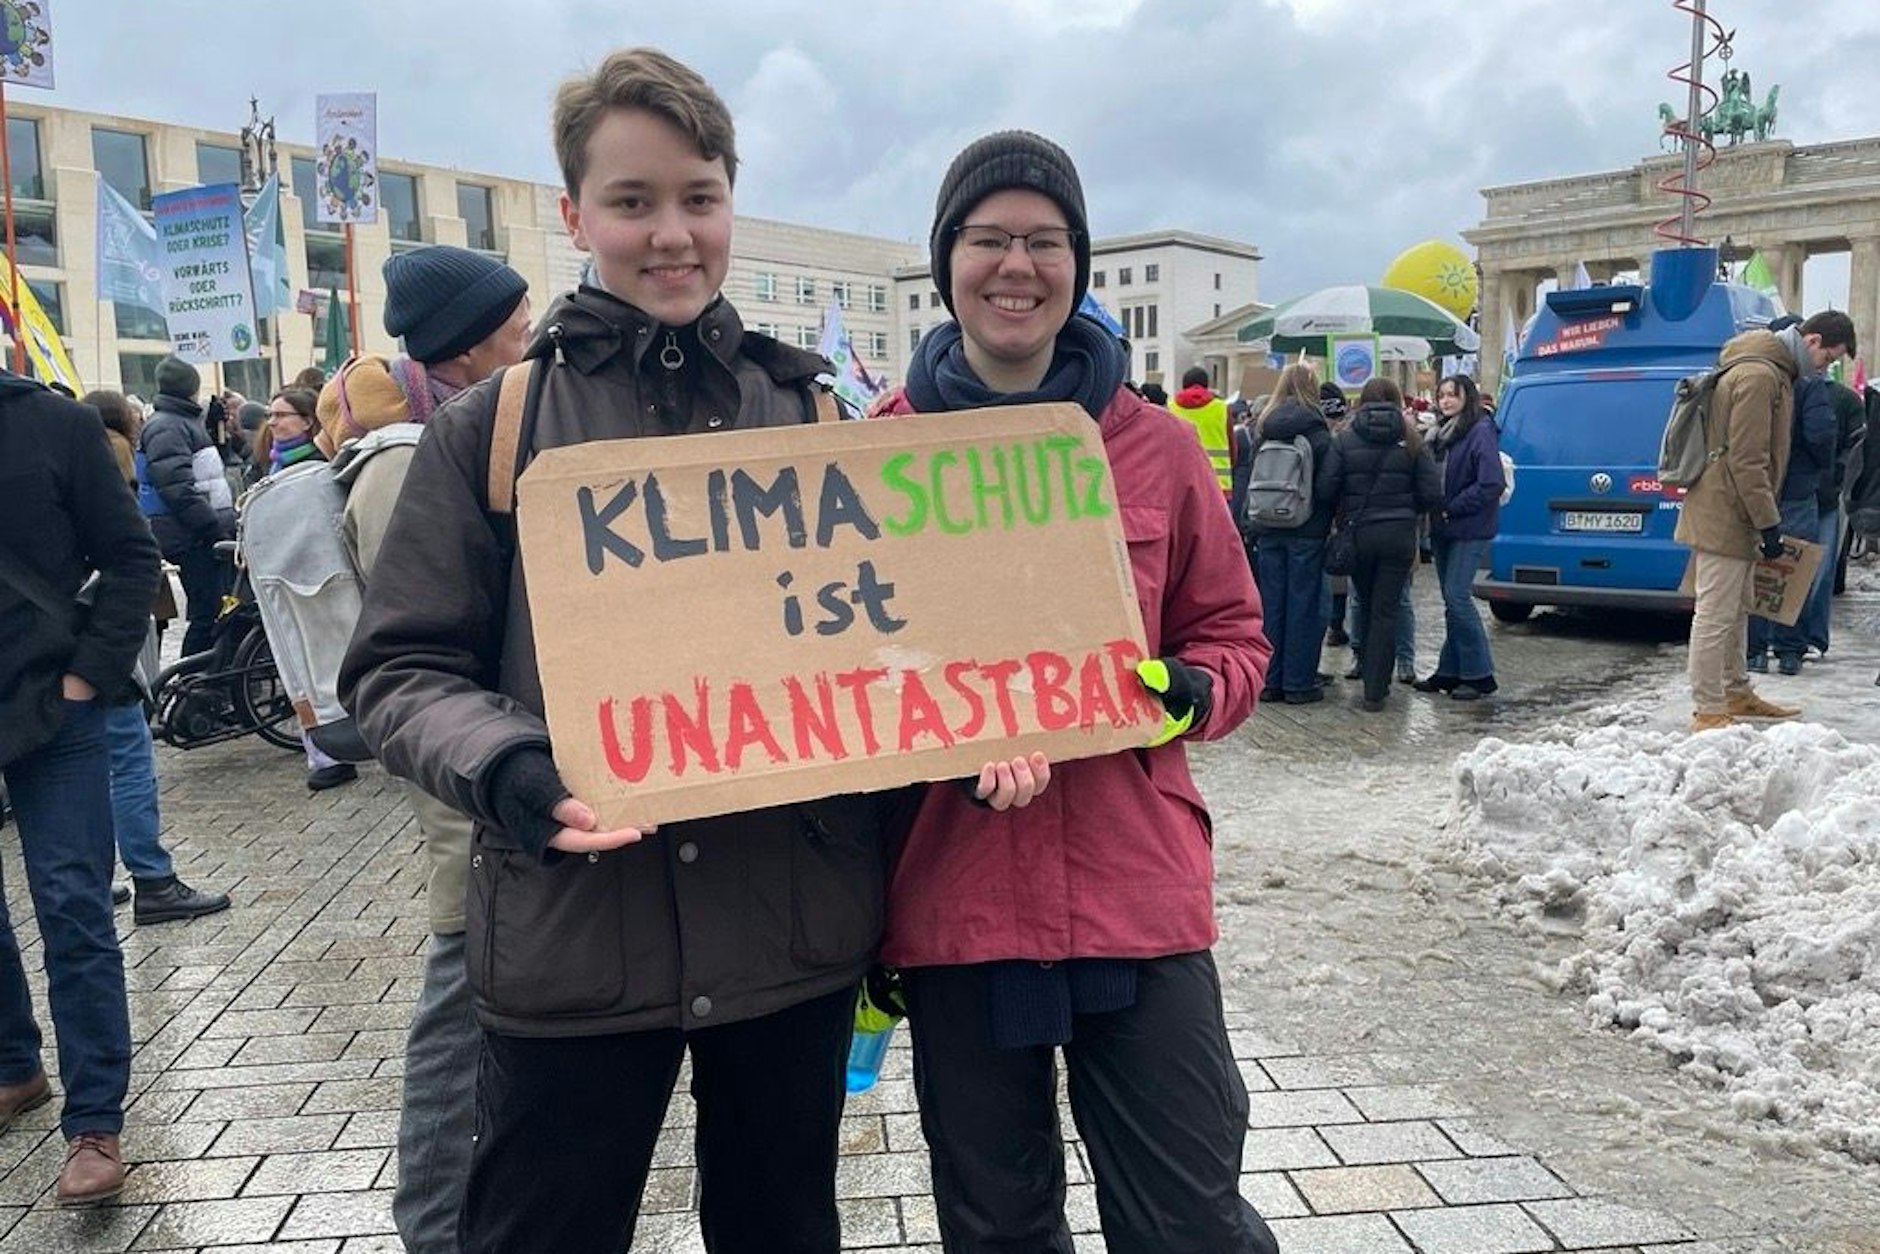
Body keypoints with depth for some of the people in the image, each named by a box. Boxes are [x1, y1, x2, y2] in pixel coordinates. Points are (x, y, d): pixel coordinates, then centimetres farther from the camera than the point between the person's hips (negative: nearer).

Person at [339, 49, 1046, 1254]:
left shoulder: (811, 412, 5)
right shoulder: (493, 426, -2)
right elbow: (400, 667, -2)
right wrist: (508, 771, -22)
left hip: (795, 929, 2)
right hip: (573, 939, -2)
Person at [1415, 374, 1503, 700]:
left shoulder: (1480, 431, -11)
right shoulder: (1442, 433, 13)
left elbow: (1492, 484, -17)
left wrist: (1451, 509, -14)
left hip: (1470, 529, -8)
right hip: (1442, 529, 8)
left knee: (1457, 597, -11)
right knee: (1452, 600, 11)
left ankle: (1479, 675, -3)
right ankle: (1450, 672, 16)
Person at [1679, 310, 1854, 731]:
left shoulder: (1776, 371, 16)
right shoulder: (1758, 376, -18)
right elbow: (1745, 460, -22)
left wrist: (1766, 519, 22)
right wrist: (1768, 522, -19)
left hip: (1732, 512, 11)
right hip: (1725, 513, -11)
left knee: (1737, 609, 18)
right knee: (1715, 614, -8)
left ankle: (1737, 693, 30)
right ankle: (1708, 712, -4)